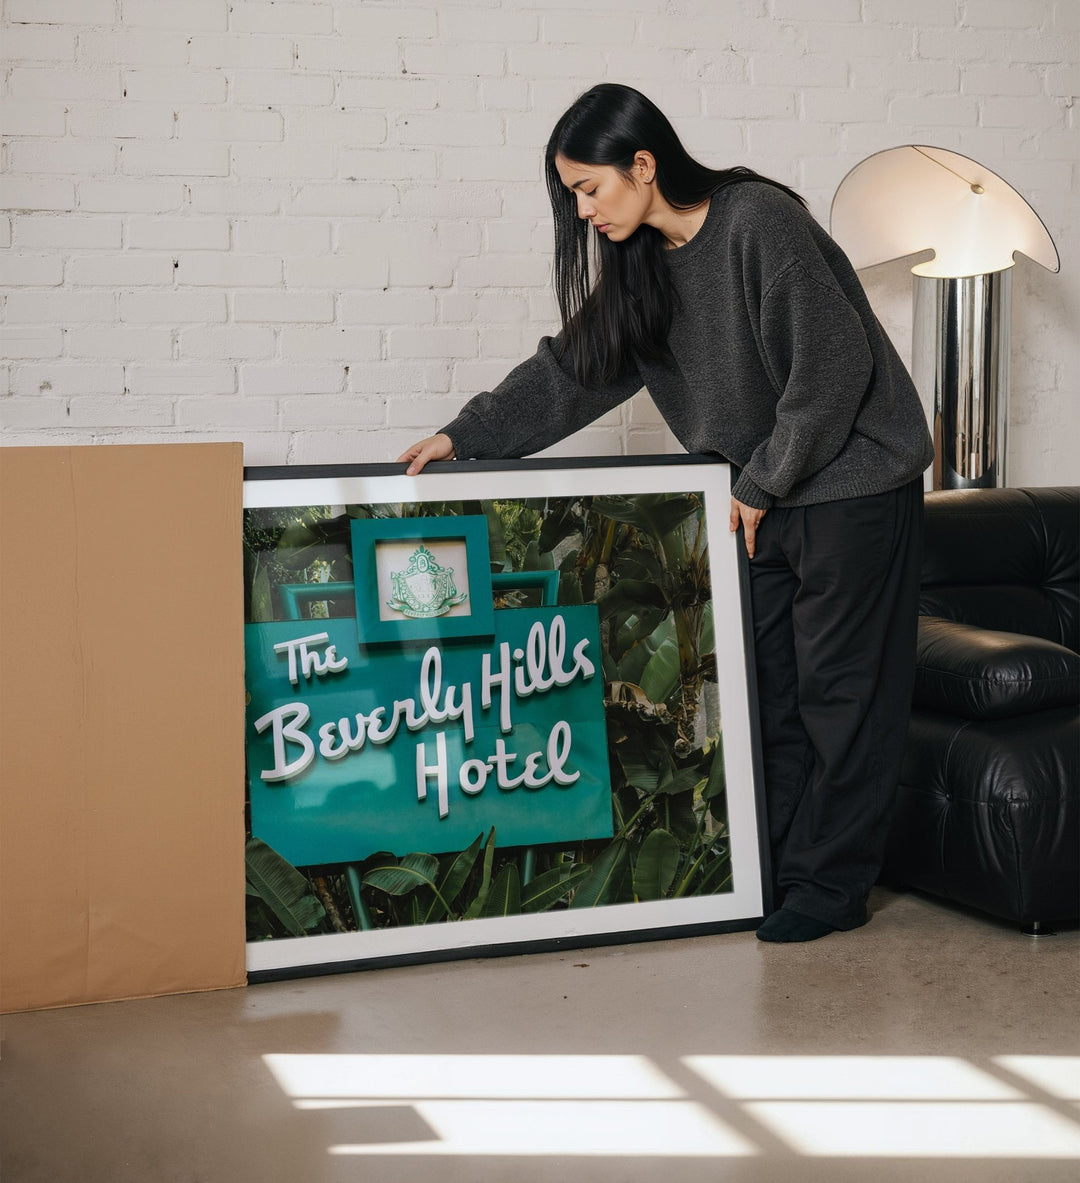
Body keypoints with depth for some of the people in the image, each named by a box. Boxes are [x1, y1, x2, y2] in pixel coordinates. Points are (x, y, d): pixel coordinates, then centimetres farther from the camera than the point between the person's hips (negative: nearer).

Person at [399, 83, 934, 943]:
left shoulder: (759, 221, -19)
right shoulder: (643, 262, 5)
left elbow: (832, 366, -21)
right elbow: (574, 368, 11)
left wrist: (763, 483, -15)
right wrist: (466, 436, 5)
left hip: (853, 482, -8)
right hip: (766, 494, 8)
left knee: (840, 688, -1)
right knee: (765, 684, 8)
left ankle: (833, 886, 7)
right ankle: (777, 870, 17)